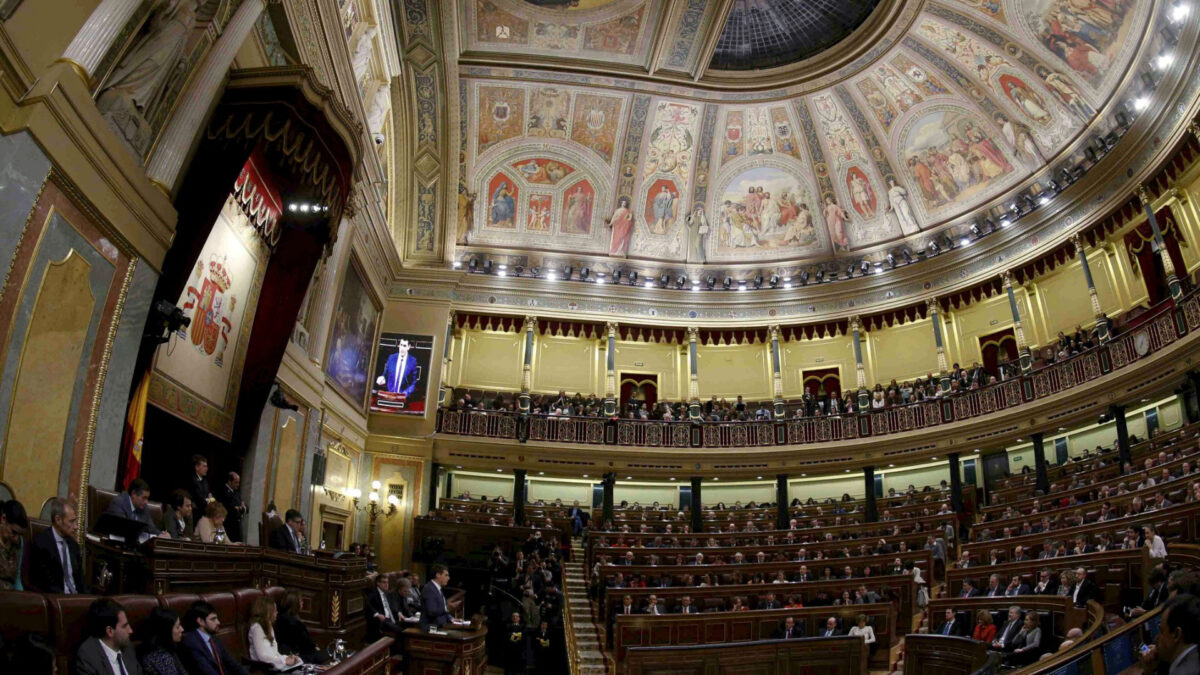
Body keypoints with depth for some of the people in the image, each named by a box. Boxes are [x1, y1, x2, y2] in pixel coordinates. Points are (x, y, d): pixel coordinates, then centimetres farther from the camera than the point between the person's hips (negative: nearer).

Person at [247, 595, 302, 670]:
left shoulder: (268, 627, 22)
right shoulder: (257, 628, -8)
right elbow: (262, 655, -17)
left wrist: (287, 658, -1)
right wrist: (285, 660, -14)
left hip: (273, 663, 9)